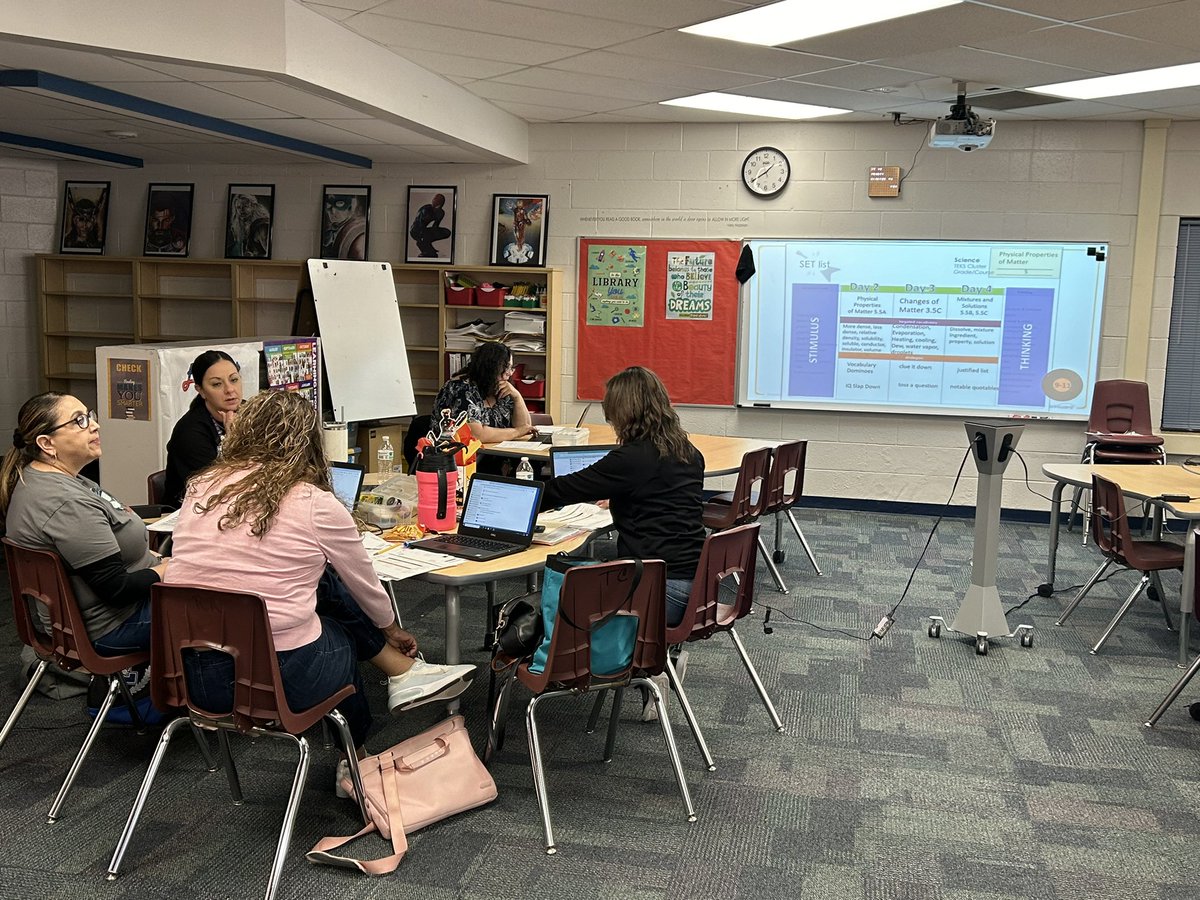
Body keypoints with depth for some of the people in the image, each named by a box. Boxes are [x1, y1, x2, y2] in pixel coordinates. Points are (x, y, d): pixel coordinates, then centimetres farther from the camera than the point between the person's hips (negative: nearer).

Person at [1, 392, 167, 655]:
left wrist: (154, 560, 6)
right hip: (106, 628, -10)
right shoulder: (68, 505, -29)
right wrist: (171, 568, -12)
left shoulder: (33, 477, 5)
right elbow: (118, 589, -26)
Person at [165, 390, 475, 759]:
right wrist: (392, 630, 28)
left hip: (191, 673, 5)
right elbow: (365, 586, 7)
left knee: (331, 590, 20)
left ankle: (405, 673, 25)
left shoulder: (200, 488, 4)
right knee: (343, 637, 26)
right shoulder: (317, 504, -8)